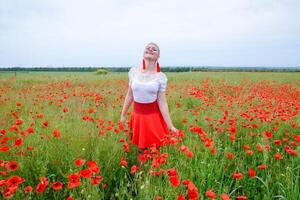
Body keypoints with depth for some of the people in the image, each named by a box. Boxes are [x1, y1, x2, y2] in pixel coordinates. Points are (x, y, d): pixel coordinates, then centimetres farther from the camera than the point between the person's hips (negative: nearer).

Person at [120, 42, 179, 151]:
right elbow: (129, 95, 7)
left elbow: (162, 102, -8)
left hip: (154, 116, -2)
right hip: (137, 115, 2)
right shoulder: (133, 71, -2)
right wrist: (123, 114, 11)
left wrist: (170, 126, -11)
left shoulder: (161, 77, -8)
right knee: (140, 148, 15)